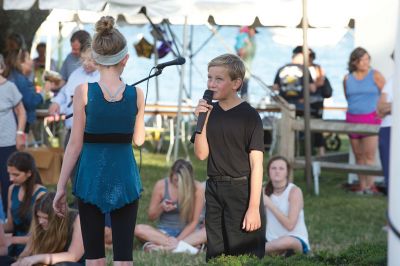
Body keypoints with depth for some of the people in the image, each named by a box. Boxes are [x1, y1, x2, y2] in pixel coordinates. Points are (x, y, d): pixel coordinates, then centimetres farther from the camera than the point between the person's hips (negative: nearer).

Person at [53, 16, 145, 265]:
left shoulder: (84, 91, -9)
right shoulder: (137, 94, -4)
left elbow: (76, 143, -7)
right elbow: (138, 139, 9)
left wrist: (61, 187, 0)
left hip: (92, 177, -1)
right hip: (124, 177, 1)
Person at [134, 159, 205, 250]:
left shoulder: (197, 188, -9)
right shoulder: (161, 185, -6)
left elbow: (194, 221, -8)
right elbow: (151, 217, 4)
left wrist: (178, 240, -21)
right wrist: (161, 207, -19)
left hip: (188, 232, -1)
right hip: (164, 232, 1)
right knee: (138, 229, -29)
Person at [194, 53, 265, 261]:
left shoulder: (249, 116, -9)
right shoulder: (209, 111, 6)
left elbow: (256, 164, -11)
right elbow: (201, 154, 4)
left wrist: (254, 207, -15)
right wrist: (202, 121, -10)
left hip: (242, 190, -5)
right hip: (214, 190, 5)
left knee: (244, 255, -3)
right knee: (215, 254, 11)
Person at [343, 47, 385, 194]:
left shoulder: (375, 75, -1)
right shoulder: (347, 78, 8)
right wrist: (354, 108, 13)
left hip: (371, 118, -4)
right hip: (352, 119, 4)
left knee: (369, 155, -10)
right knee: (358, 156, 6)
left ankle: (370, 185, -11)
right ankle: (362, 185, 10)